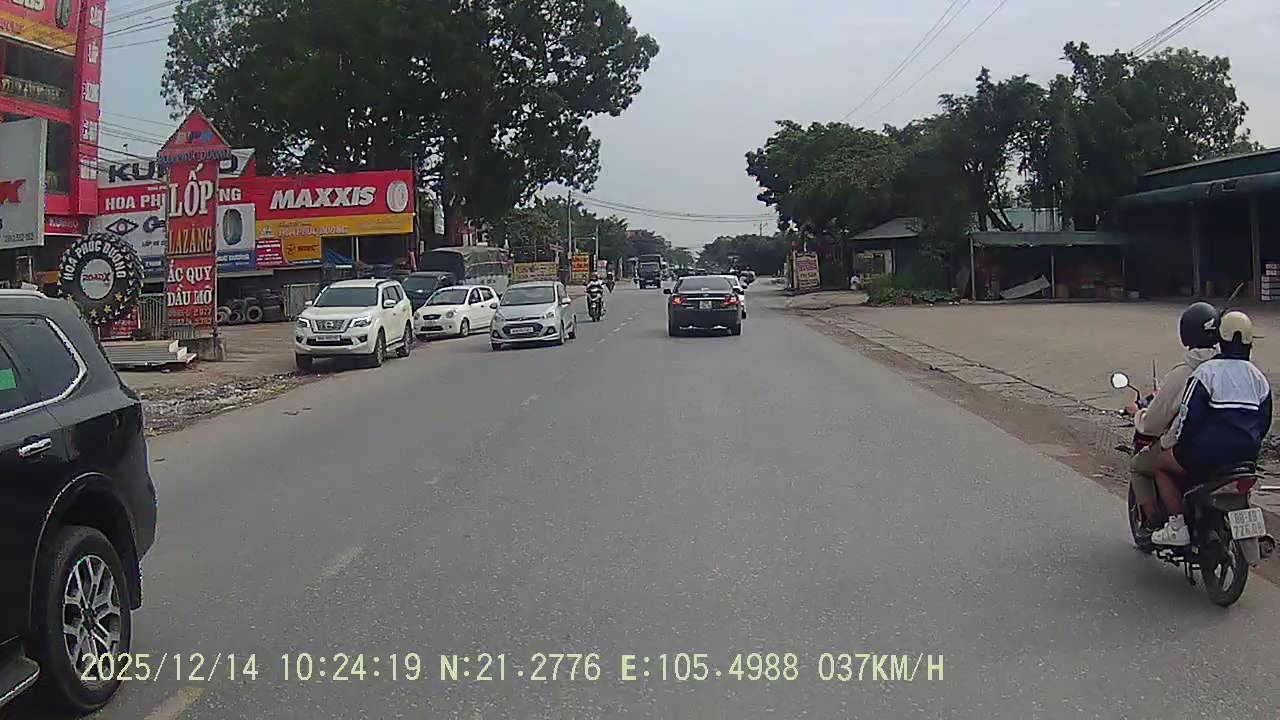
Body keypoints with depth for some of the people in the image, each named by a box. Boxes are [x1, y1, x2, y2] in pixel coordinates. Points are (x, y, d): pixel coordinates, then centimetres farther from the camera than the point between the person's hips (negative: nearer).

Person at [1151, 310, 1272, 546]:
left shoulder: (1206, 372, -12)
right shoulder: (1259, 378, 8)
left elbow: (1189, 415, -14)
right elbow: (1264, 422, 14)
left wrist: (1180, 444, 2)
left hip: (1210, 453, -7)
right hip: (1248, 455, 7)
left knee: (1161, 463, 14)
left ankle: (1177, 525, 3)